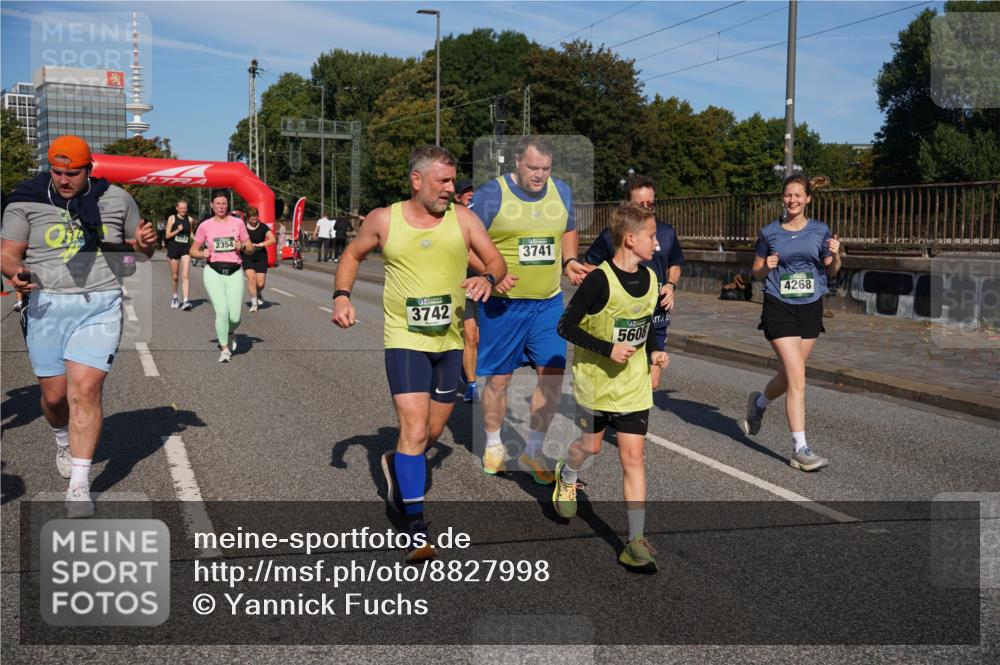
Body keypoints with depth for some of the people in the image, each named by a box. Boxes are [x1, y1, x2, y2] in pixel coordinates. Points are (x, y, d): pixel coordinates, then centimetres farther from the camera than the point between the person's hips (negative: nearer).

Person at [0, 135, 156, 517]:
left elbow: (143, 249, 17)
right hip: (46, 306, 1)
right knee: (54, 394, 7)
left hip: (100, 306, -1)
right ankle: (63, 440, 43)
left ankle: (79, 485, -5)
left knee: (86, 389, -12)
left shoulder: (116, 200, 6)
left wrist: (145, 243, -7)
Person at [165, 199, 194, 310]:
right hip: (174, 248, -1)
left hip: (186, 249, 1)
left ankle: (186, 301, -18)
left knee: (186, 275, -13)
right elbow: (167, 235, -4)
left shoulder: (189, 219, 7)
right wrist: (178, 230, -19)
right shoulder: (172, 218, -1)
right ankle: (175, 297, 34)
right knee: (174, 276, 11)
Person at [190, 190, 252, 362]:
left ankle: (230, 333, 33)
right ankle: (224, 349, 1)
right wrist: (203, 253, -11)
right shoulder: (205, 226, 4)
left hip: (235, 272, 1)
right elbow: (193, 250, 10)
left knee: (235, 317, -4)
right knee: (222, 310, -16)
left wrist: (242, 246, -11)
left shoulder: (238, 223, 6)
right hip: (214, 272, -1)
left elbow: (250, 248, 11)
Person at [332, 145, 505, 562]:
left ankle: (396, 465, 49)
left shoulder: (462, 219, 0)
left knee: (433, 431, 15)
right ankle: (416, 526, -6)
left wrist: (488, 278, -21)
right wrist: (342, 295, -2)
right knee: (414, 429, -14)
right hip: (405, 339, -3)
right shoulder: (384, 220, -2)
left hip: (449, 341, 3)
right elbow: (353, 255, 13)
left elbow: (496, 260, 2)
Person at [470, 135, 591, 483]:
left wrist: (569, 261, 3)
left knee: (552, 373, -2)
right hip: (502, 302, -4)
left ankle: (534, 451, 15)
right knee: (498, 378, 6)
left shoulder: (561, 191, 6)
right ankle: (494, 445, 29)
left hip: (549, 302, 4)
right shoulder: (491, 194, -10)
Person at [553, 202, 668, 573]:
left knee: (634, 456, -2)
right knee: (590, 446, 15)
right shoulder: (599, 281, -19)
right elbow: (566, 326, -16)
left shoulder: (651, 279, 2)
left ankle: (636, 542, 1)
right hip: (595, 382, -4)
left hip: (634, 387, 4)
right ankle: (566, 477, 52)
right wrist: (608, 349, -24)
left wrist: (653, 352, 2)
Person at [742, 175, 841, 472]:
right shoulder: (770, 232, 0)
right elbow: (756, 271, 8)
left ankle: (758, 403, 46)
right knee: (797, 379, -12)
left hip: (810, 308, 3)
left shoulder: (820, 231, 4)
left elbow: (832, 270, 12)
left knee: (788, 376, 13)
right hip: (779, 309, -3)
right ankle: (800, 449, -7)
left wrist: (835, 254, -9)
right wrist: (767, 268, -14)